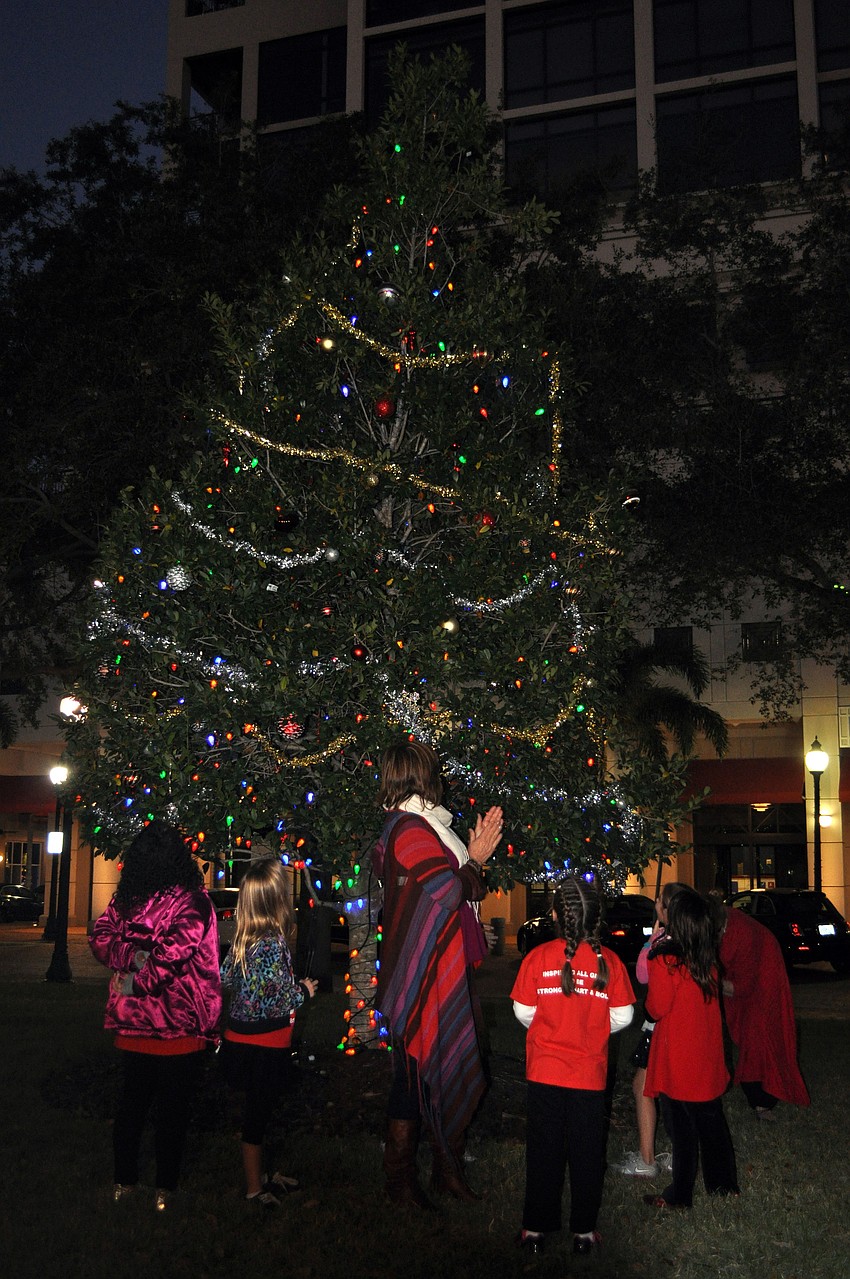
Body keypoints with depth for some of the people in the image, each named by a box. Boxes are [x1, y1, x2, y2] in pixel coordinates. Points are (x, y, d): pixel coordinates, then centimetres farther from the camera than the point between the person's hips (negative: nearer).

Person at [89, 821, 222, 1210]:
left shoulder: (126, 899, -3)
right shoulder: (192, 901, -17)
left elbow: (100, 938, -2)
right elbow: (173, 953, -24)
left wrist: (133, 956, -11)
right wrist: (137, 981, -14)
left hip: (132, 1024, 5)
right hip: (178, 1027, -4)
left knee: (132, 1101, 21)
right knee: (173, 1107, 11)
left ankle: (124, 1181, 30)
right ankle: (165, 1188, 19)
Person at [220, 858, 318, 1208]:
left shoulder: (242, 938, -1)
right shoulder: (274, 942, -24)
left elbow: (225, 977, 9)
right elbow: (282, 1000, -24)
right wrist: (305, 990, -4)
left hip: (240, 1038, 8)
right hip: (264, 1044, -8)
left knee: (257, 1109, 21)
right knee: (258, 1113, 6)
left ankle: (259, 1174, 36)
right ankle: (254, 1188, 19)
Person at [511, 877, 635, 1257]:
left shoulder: (538, 957, -11)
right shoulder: (608, 960, -8)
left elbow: (524, 1012, -3)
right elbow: (622, 1017, -2)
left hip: (545, 1070, 0)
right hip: (590, 1073, 0)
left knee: (543, 1150, 11)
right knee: (587, 1152, 13)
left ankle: (536, 1229, 20)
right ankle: (584, 1230, 22)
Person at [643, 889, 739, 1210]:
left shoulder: (665, 960, -19)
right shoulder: (708, 960, 0)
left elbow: (657, 1008, -15)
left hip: (677, 1061, -6)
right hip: (708, 1058, 6)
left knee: (682, 1128, 3)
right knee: (711, 1121, 18)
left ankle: (680, 1196, 13)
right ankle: (724, 1184, 30)